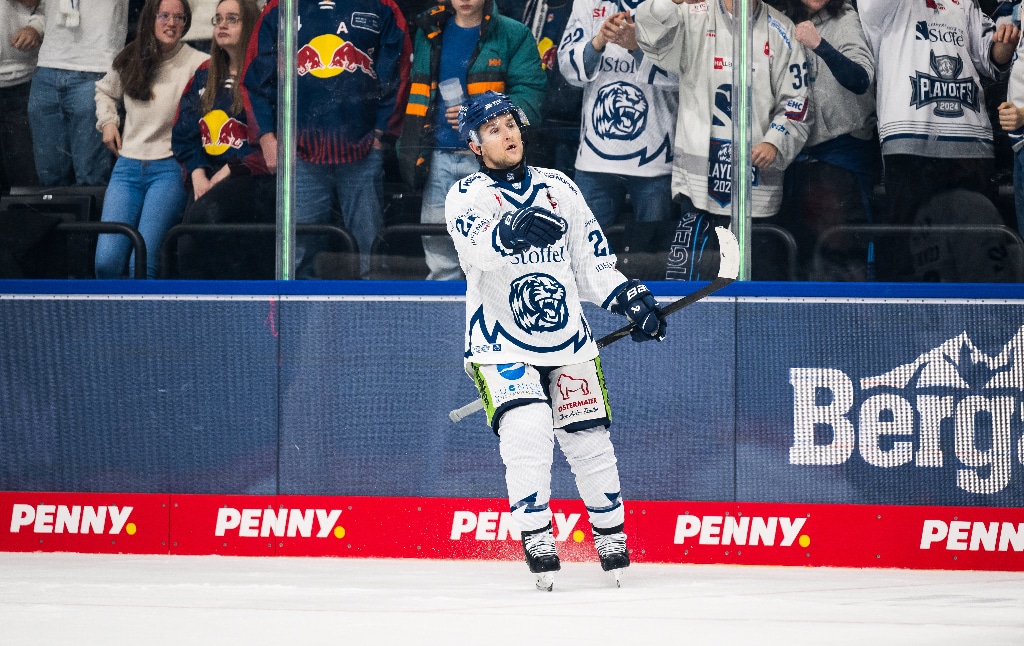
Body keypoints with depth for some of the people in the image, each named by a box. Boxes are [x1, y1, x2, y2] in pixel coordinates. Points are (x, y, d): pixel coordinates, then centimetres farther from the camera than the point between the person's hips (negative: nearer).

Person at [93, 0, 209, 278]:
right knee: (106, 260, -11)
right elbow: (105, 91, 33)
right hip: (127, 168, 4)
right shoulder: (129, 61, 13)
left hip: (170, 169, -4)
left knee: (142, 263, -19)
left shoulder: (196, 64, -4)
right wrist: (107, 121, 17)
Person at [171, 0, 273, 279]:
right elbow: (184, 134, 18)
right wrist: (198, 175, 0)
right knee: (189, 245, -21)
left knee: (203, 215, -34)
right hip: (208, 179, 6)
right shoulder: (204, 76, 21)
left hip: (253, 178, -6)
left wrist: (228, 172, -14)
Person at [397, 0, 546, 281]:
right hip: (440, 157, 4)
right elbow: (416, 94, 14)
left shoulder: (513, 35, 0)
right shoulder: (429, 32, 13)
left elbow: (529, 96, -8)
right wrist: (410, 147, 7)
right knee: (436, 243, 6)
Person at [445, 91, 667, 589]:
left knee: (590, 441, 8)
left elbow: (591, 257, 13)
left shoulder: (558, 188, 7)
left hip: (567, 341, 4)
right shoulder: (466, 197, -7)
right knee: (526, 431, -25)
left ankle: (611, 535, 27)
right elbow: (480, 248, -30)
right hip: (502, 347, -4)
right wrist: (510, 232, -51)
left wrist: (629, 297, -1)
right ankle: (536, 539, -16)